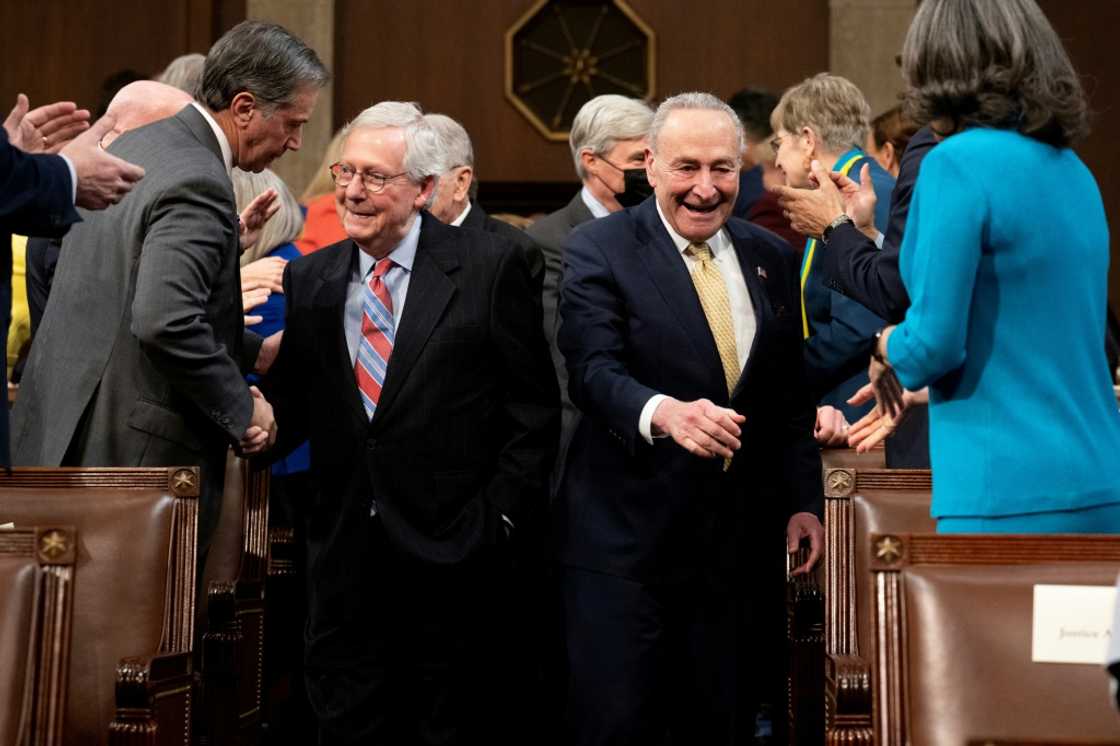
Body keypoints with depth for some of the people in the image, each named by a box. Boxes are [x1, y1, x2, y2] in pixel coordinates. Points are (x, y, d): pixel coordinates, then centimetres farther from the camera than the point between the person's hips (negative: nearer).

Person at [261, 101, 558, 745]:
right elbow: (291, 416, 7)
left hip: (455, 565, -3)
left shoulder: (491, 267, -4)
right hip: (344, 564, 4)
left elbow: (534, 410, -3)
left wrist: (497, 522, -8)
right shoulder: (307, 282, 8)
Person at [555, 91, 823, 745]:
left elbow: (791, 396, 14)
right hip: (625, 537, -4)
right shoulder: (598, 250, -6)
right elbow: (594, 371, -18)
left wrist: (804, 501, 8)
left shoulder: (772, 258, 10)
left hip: (735, 538, 4)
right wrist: (664, 413, -37)